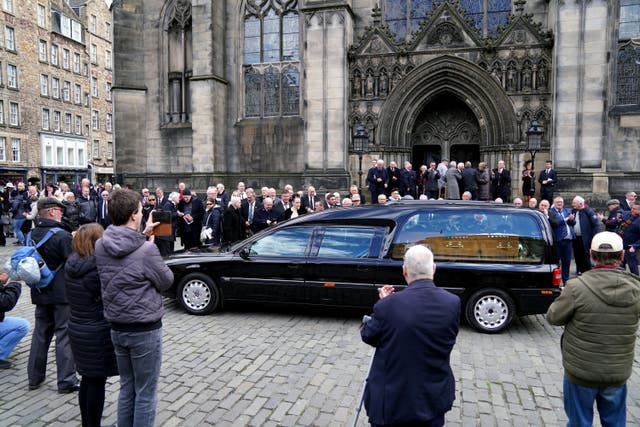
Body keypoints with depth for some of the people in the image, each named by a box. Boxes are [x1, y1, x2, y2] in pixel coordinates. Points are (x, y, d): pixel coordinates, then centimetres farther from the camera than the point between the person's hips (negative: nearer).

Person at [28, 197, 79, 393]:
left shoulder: (33, 234, 6)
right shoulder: (62, 235, -19)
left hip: (40, 293, 7)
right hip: (62, 293, -7)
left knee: (41, 333, 17)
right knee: (64, 335, 0)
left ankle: (34, 377, 25)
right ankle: (66, 380, 4)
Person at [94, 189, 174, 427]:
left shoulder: (101, 246, -5)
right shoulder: (146, 250, -23)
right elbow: (166, 281, -9)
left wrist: (142, 237, 8)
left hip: (117, 328, 6)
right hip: (145, 329, -6)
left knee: (126, 387, 21)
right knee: (145, 393, 9)